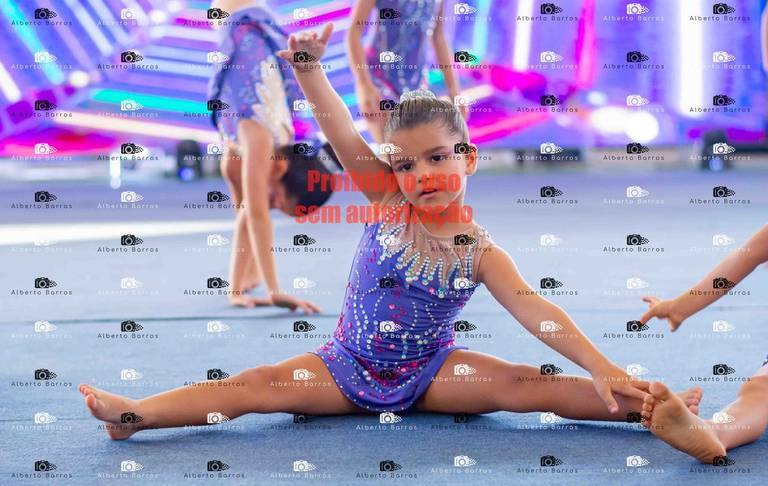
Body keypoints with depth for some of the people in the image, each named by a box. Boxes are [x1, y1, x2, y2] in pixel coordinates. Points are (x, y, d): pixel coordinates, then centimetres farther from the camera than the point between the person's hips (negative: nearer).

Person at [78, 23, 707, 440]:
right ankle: (134, 413, -28)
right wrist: (310, 70, -32)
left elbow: (530, 306, -21)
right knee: (255, 385, -17)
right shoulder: (388, 204, -7)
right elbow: (348, 143, -18)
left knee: (524, 385, -21)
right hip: (349, 366, 1)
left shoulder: (481, 253, -11)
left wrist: (600, 365, -32)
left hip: (431, 370, -1)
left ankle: (645, 408, -28)